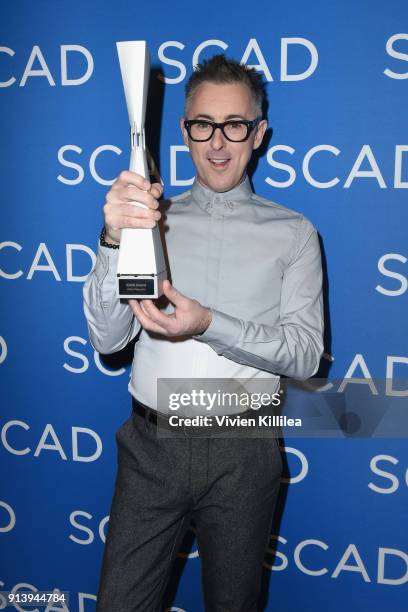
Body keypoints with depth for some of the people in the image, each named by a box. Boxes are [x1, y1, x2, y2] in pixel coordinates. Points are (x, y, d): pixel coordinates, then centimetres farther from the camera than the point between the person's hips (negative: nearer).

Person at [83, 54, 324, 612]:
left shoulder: (292, 233, 1)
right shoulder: (152, 220, 4)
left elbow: (305, 354, -6)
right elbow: (107, 339, -5)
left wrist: (210, 324, -22)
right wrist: (115, 241, -22)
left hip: (242, 451, 0)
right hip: (152, 445, 1)